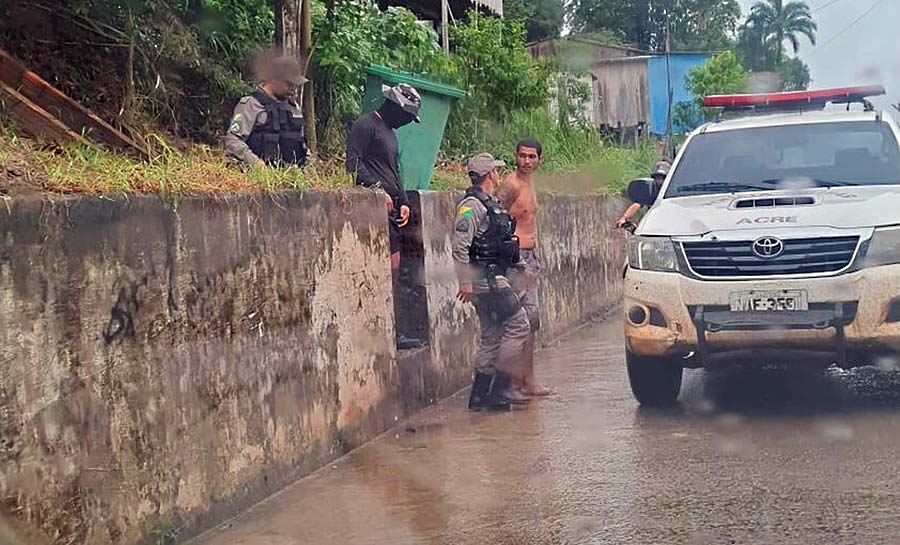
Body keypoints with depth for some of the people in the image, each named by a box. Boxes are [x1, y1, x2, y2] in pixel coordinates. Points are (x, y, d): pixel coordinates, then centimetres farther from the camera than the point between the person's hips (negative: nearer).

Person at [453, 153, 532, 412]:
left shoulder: (491, 204, 17)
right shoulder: (471, 206, -13)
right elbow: (459, 246, -20)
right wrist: (465, 281, -23)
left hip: (494, 277, 10)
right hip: (485, 279, -10)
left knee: (492, 336, 10)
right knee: (518, 323, -9)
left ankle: (481, 396, 13)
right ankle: (501, 387, -7)